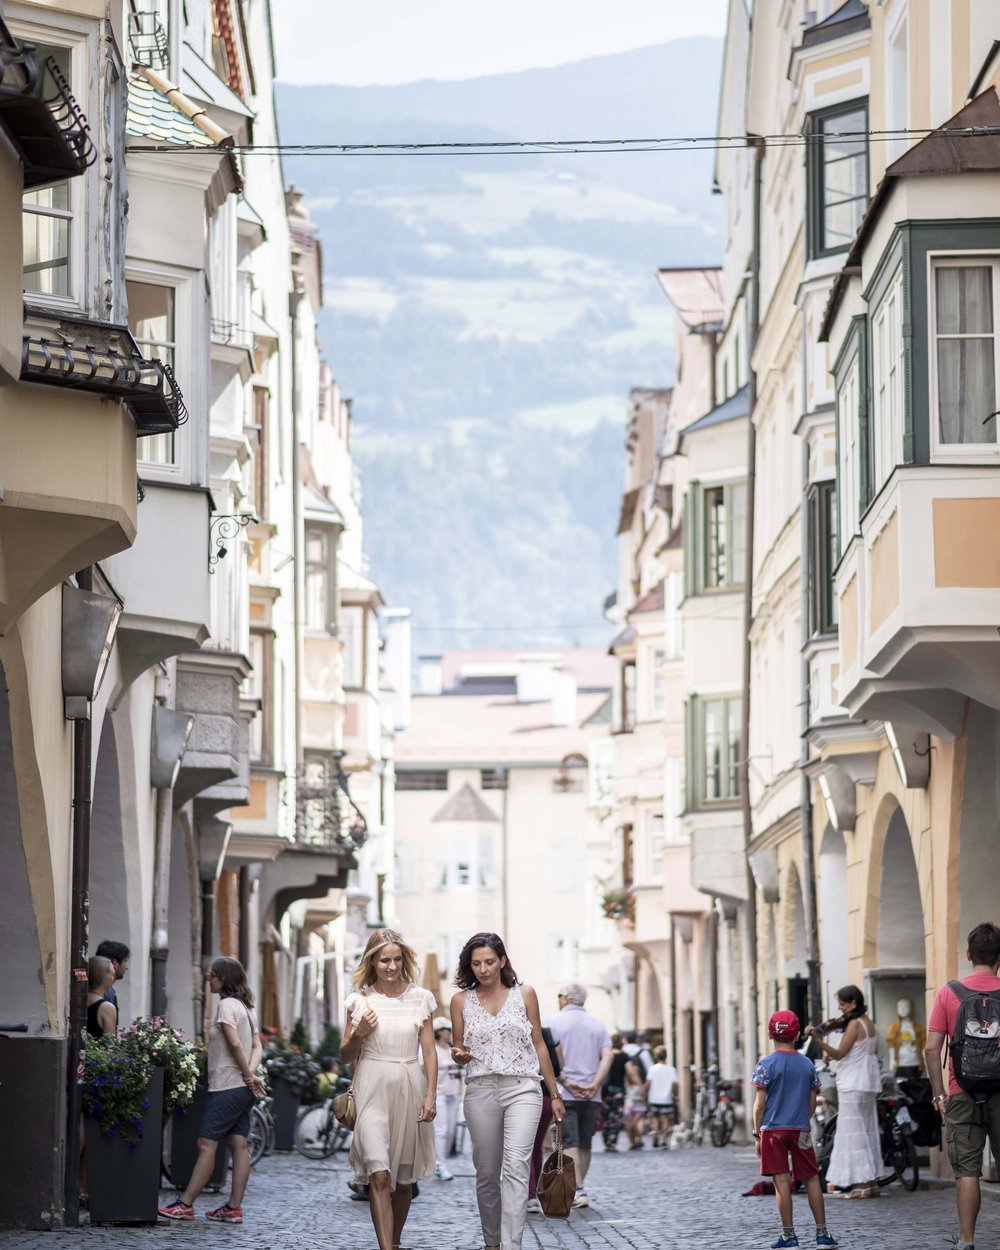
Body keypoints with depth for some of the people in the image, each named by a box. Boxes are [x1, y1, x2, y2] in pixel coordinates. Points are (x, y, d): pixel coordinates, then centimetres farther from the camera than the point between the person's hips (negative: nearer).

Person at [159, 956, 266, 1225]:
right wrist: (251, 1073, -4)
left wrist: (248, 1076, -13)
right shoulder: (247, 1008, 17)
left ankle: (185, 1205, -9)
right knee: (238, 1144, 5)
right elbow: (257, 1047, 11)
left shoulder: (227, 1005, -11)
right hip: (243, 1090, 9)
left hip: (226, 1087, -9)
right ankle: (234, 1208, 4)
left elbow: (235, 1044, -20)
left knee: (206, 1144, -8)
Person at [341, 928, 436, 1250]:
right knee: (379, 1175, -15)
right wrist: (359, 1033, -8)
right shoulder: (360, 1000, 3)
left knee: (404, 1178, 10)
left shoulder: (419, 998, 5)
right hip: (372, 1088, -2)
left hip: (409, 1090, 2)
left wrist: (431, 1096, -4)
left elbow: (429, 1051, 5)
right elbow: (346, 1055, 11)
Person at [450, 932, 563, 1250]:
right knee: (487, 1172, 6)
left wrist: (555, 1095, 11)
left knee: (515, 1167, -17)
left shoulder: (524, 994, 5)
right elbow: (459, 1053, 15)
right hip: (481, 1090, 2)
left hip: (522, 1089, -2)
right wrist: (460, 1055, -11)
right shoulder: (461, 1001, 7)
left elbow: (539, 1046, 10)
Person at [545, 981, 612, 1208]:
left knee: (569, 1143, -7)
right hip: (591, 1096, 4)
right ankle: (579, 1188, 16)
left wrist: (566, 1082, -12)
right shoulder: (597, 1024, 12)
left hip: (564, 1094, -4)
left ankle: (577, 1191, -18)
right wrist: (594, 1084, -8)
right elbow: (607, 1055, -1)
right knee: (585, 1144, 13)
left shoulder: (554, 1022, 1)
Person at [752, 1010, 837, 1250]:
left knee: (782, 1182, -2)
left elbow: (760, 1104, -8)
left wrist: (757, 1134, -1)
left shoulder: (766, 1064, -7)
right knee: (812, 1179, 9)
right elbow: (812, 1103, 8)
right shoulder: (807, 1064, 4)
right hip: (800, 1129, 3)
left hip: (773, 1129, -3)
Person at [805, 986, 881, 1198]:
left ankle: (863, 1183, -10)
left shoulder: (854, 1024, -15)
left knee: (853, 1132, -7)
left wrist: (818, 1039, -25)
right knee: (866, 1132, 12)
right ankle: (871, 1182, 14)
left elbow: (839, 1053, -18)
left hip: (852, 1085, -9)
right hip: (867, 1085, 9)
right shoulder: (867, 1023, 13)